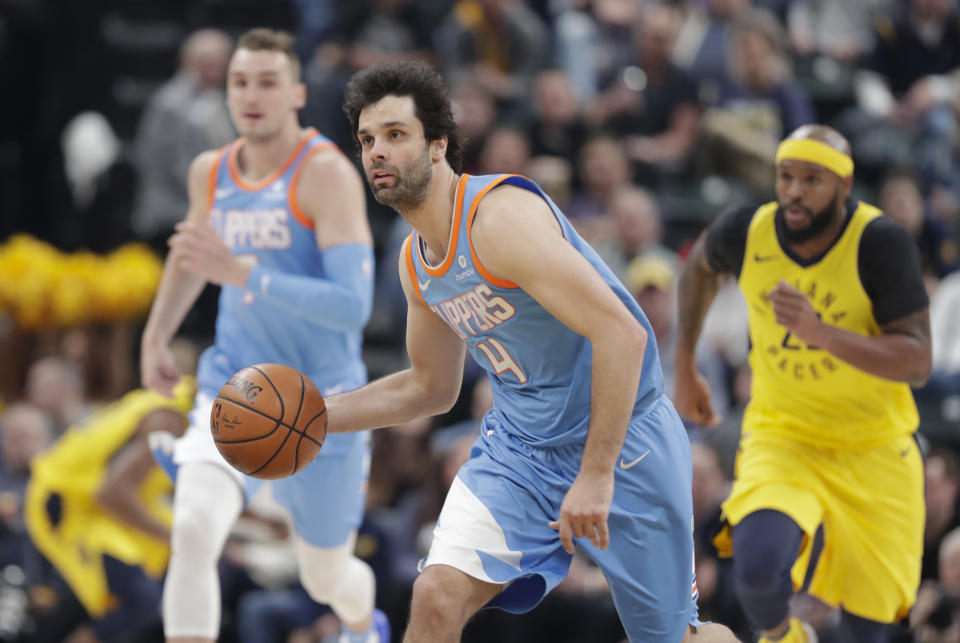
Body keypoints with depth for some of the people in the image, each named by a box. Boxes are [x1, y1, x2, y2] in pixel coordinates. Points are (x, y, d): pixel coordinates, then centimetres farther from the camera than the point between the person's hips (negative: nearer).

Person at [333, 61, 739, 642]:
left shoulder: (501, 216, -23)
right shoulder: (416, 259, 5)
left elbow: (621, 334, -28)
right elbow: (431, 387, 21)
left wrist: (596, 475, -29)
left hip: (621, 438, -6)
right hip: (518, 446, 6)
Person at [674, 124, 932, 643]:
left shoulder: (882, 244, -20)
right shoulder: (744, 234, -11)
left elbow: (918, 363, -24)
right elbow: (700, 265, 15)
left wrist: (821, 334, -38)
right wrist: (684, 368, 18)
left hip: (874, 449, -1)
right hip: (780, 438, 1)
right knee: (757, 568, -28)